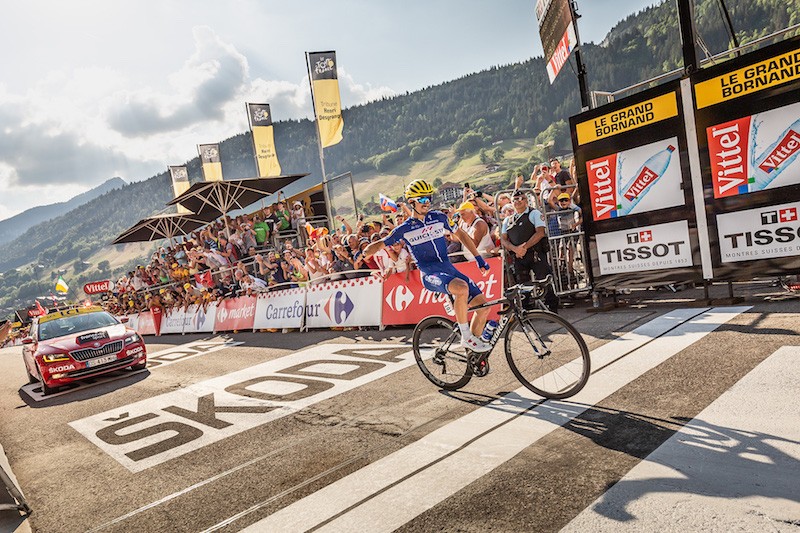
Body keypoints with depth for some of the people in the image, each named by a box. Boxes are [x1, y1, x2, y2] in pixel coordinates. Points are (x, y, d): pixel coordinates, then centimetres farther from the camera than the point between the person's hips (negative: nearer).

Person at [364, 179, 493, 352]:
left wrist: (478, 258, 15)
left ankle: (474, 341, 15)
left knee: (483, 305, -7)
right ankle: (466, 336, -19)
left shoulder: (439, 217, 9)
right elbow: (381, 243, 8)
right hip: (430, 274, -5)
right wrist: (365, 252, -13)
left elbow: (461, 234, 19)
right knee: (462, 288, -36)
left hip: (449, 269, 5)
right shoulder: (405, 229, 1)